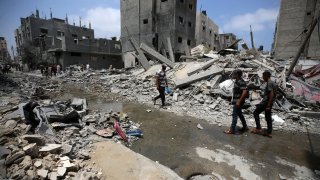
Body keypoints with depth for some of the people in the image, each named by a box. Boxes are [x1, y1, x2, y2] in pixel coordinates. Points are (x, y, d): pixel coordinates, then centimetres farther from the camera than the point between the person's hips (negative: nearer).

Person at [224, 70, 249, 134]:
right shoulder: (237, 81, 10)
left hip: (238, 101, -10)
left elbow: (244, 92, -28)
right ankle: (245, 127, 33)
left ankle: (232, 130, 7)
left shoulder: (241, 82, -20)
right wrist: (233, 100, 19)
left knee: (234, 115, -3)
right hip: (236, 101, 10)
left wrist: (239, 101, -27)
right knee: (239, 114, 19)